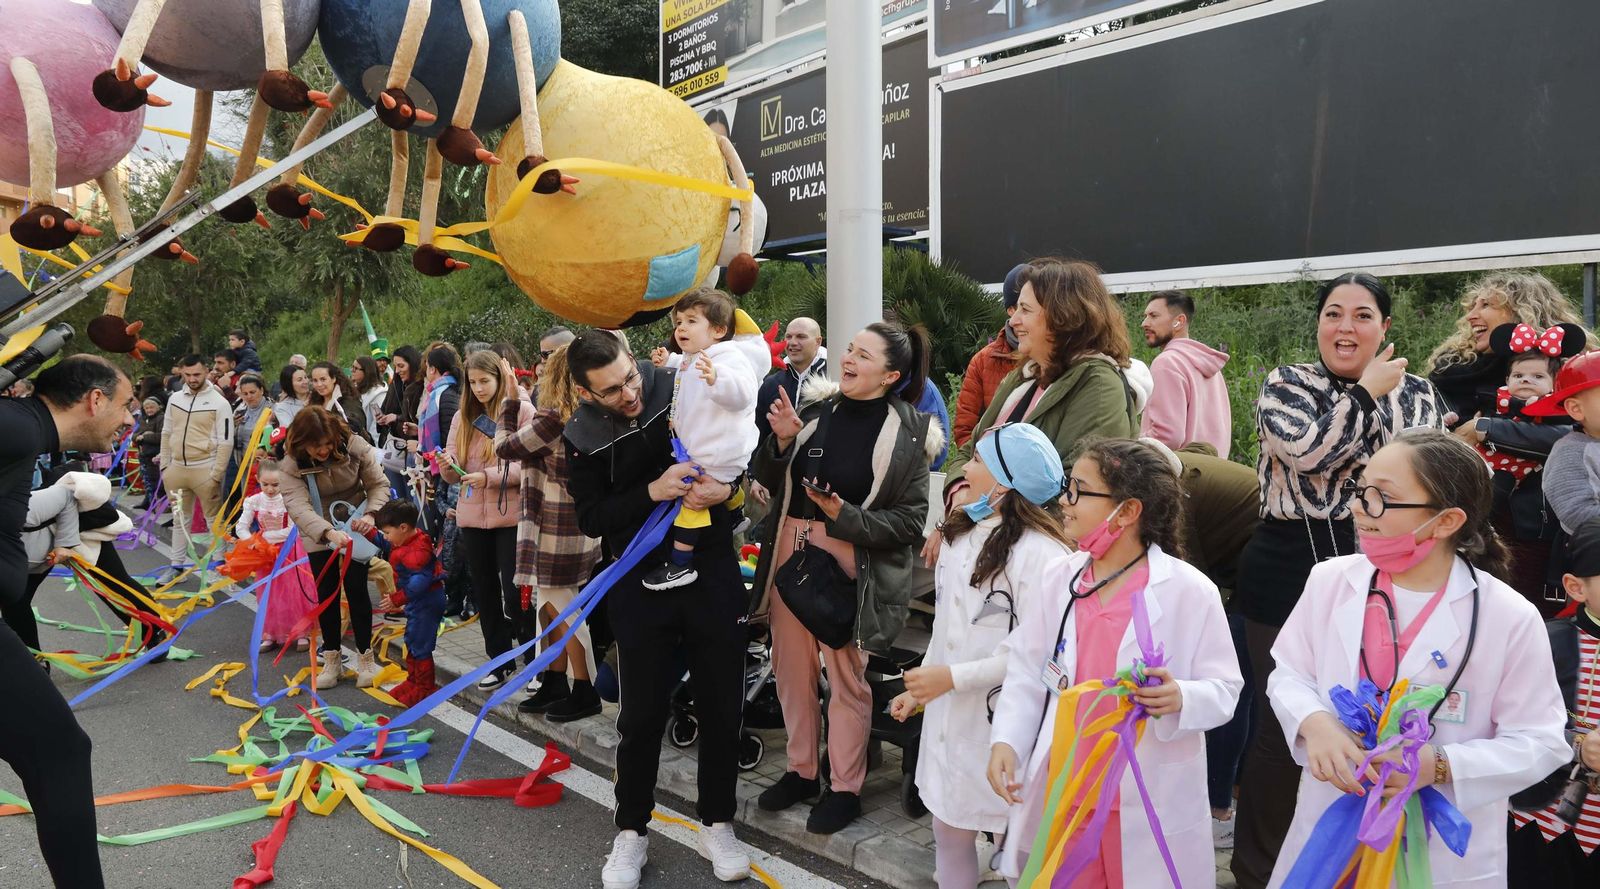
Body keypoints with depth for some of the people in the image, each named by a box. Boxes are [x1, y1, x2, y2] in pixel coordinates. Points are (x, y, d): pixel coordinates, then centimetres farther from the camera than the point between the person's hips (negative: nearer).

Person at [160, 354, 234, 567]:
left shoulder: (219, 403, -9)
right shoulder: (174, 399, 8)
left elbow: (226, 442, -12)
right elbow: (167, 434, 15)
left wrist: (216, 475, -15)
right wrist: (164, 466, 9)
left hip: (204, 469, -6)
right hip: (176, 468, 6)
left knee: (214, 521, 3)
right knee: (179, 520, 16)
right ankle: (176, 566, 26)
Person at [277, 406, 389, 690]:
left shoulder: (355, 446, -19)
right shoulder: (291, 463, -20)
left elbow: (379, 484, -11)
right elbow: (297, 506, -31)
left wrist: (370, 514, -30)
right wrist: (328, 532, -47)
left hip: (354, 529, -1)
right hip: (318, 535, 1)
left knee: (356, 589, -5)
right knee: (326, 594, 4)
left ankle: (365, 656, 8)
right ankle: (331, 659, 18)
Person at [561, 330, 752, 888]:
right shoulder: (583, 439, -5)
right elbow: (591, 518, -9)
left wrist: (729, 486, -18)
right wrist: (652, 492, -23)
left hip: (712, 573, 1)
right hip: (642, 586, 0)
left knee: (721, 705, 10)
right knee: (642, 714, 9)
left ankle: (717, 822, 30)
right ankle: (631, 830, 29)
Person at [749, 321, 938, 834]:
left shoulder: (908, 433, -10)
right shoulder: (814, 406, 1)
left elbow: (911, 521, -9)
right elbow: (770, 483, 8)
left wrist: (846, 517, -20)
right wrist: (781, 440, -10)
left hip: (852, 565, -5)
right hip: (790, 551, 5)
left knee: (846, 676, 6)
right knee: (792, 666, 16)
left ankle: (845, 788, 26)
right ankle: (801, 770, 37)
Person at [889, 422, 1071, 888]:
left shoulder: (1042, 553, -19)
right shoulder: (962, 533, 7)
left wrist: (953, 676, -19)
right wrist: (921, 687, 15)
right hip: (949, 717, 8)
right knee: (949, 834, 18)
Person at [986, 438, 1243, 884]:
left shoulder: (1190, 591, -11)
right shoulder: (1059, 577, 1)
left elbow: (1224, 688, -7)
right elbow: (1026, 670, 5)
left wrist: (1181, 699, -28)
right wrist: (1005, 740, -7)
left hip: (1151, 804, -3)